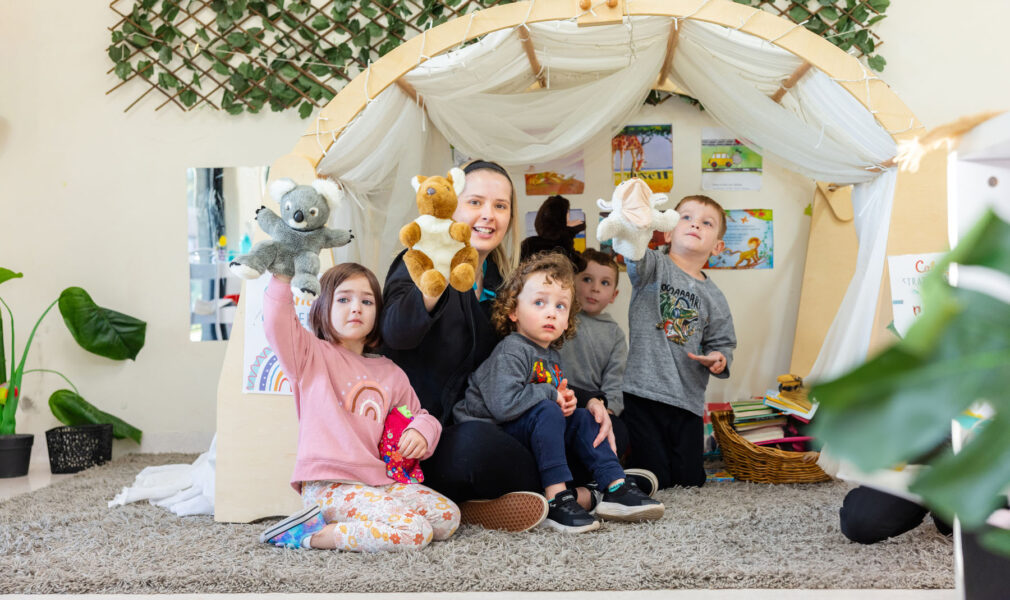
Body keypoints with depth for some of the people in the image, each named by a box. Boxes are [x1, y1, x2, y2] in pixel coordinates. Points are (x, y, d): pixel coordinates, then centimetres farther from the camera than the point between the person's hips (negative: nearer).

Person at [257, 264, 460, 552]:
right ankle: (310, 534, -13)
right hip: (327, 484, -7)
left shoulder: (390, 373, 18)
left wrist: (421, 430, 6)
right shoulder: (313, 355, 3)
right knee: (414, 532, -23)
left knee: (448, 517, -8)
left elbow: (417, 414, 28)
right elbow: (278, 325, -15)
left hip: (380, 481, 7)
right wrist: (282, 277, -18)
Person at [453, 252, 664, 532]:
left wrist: (568, 399, -4)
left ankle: (615, 488, -1)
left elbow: (560, 400, 22)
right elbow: (503, 404, -32)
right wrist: (551, 394, -19)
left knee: (581, 417, 4)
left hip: (529, 433, 9)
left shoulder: (552, 356, 12)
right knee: (547, 411, -30)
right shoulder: (511, 352, -18)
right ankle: (556, 499, -29)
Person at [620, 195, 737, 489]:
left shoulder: (713, 296, 12)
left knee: (691, 481, 5)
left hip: (688, 400, 4)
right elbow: (635, 256, -24)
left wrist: (719, 359, -8)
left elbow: (722, 343, 17)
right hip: (642, 392, -4)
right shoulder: (654, 266, -1)